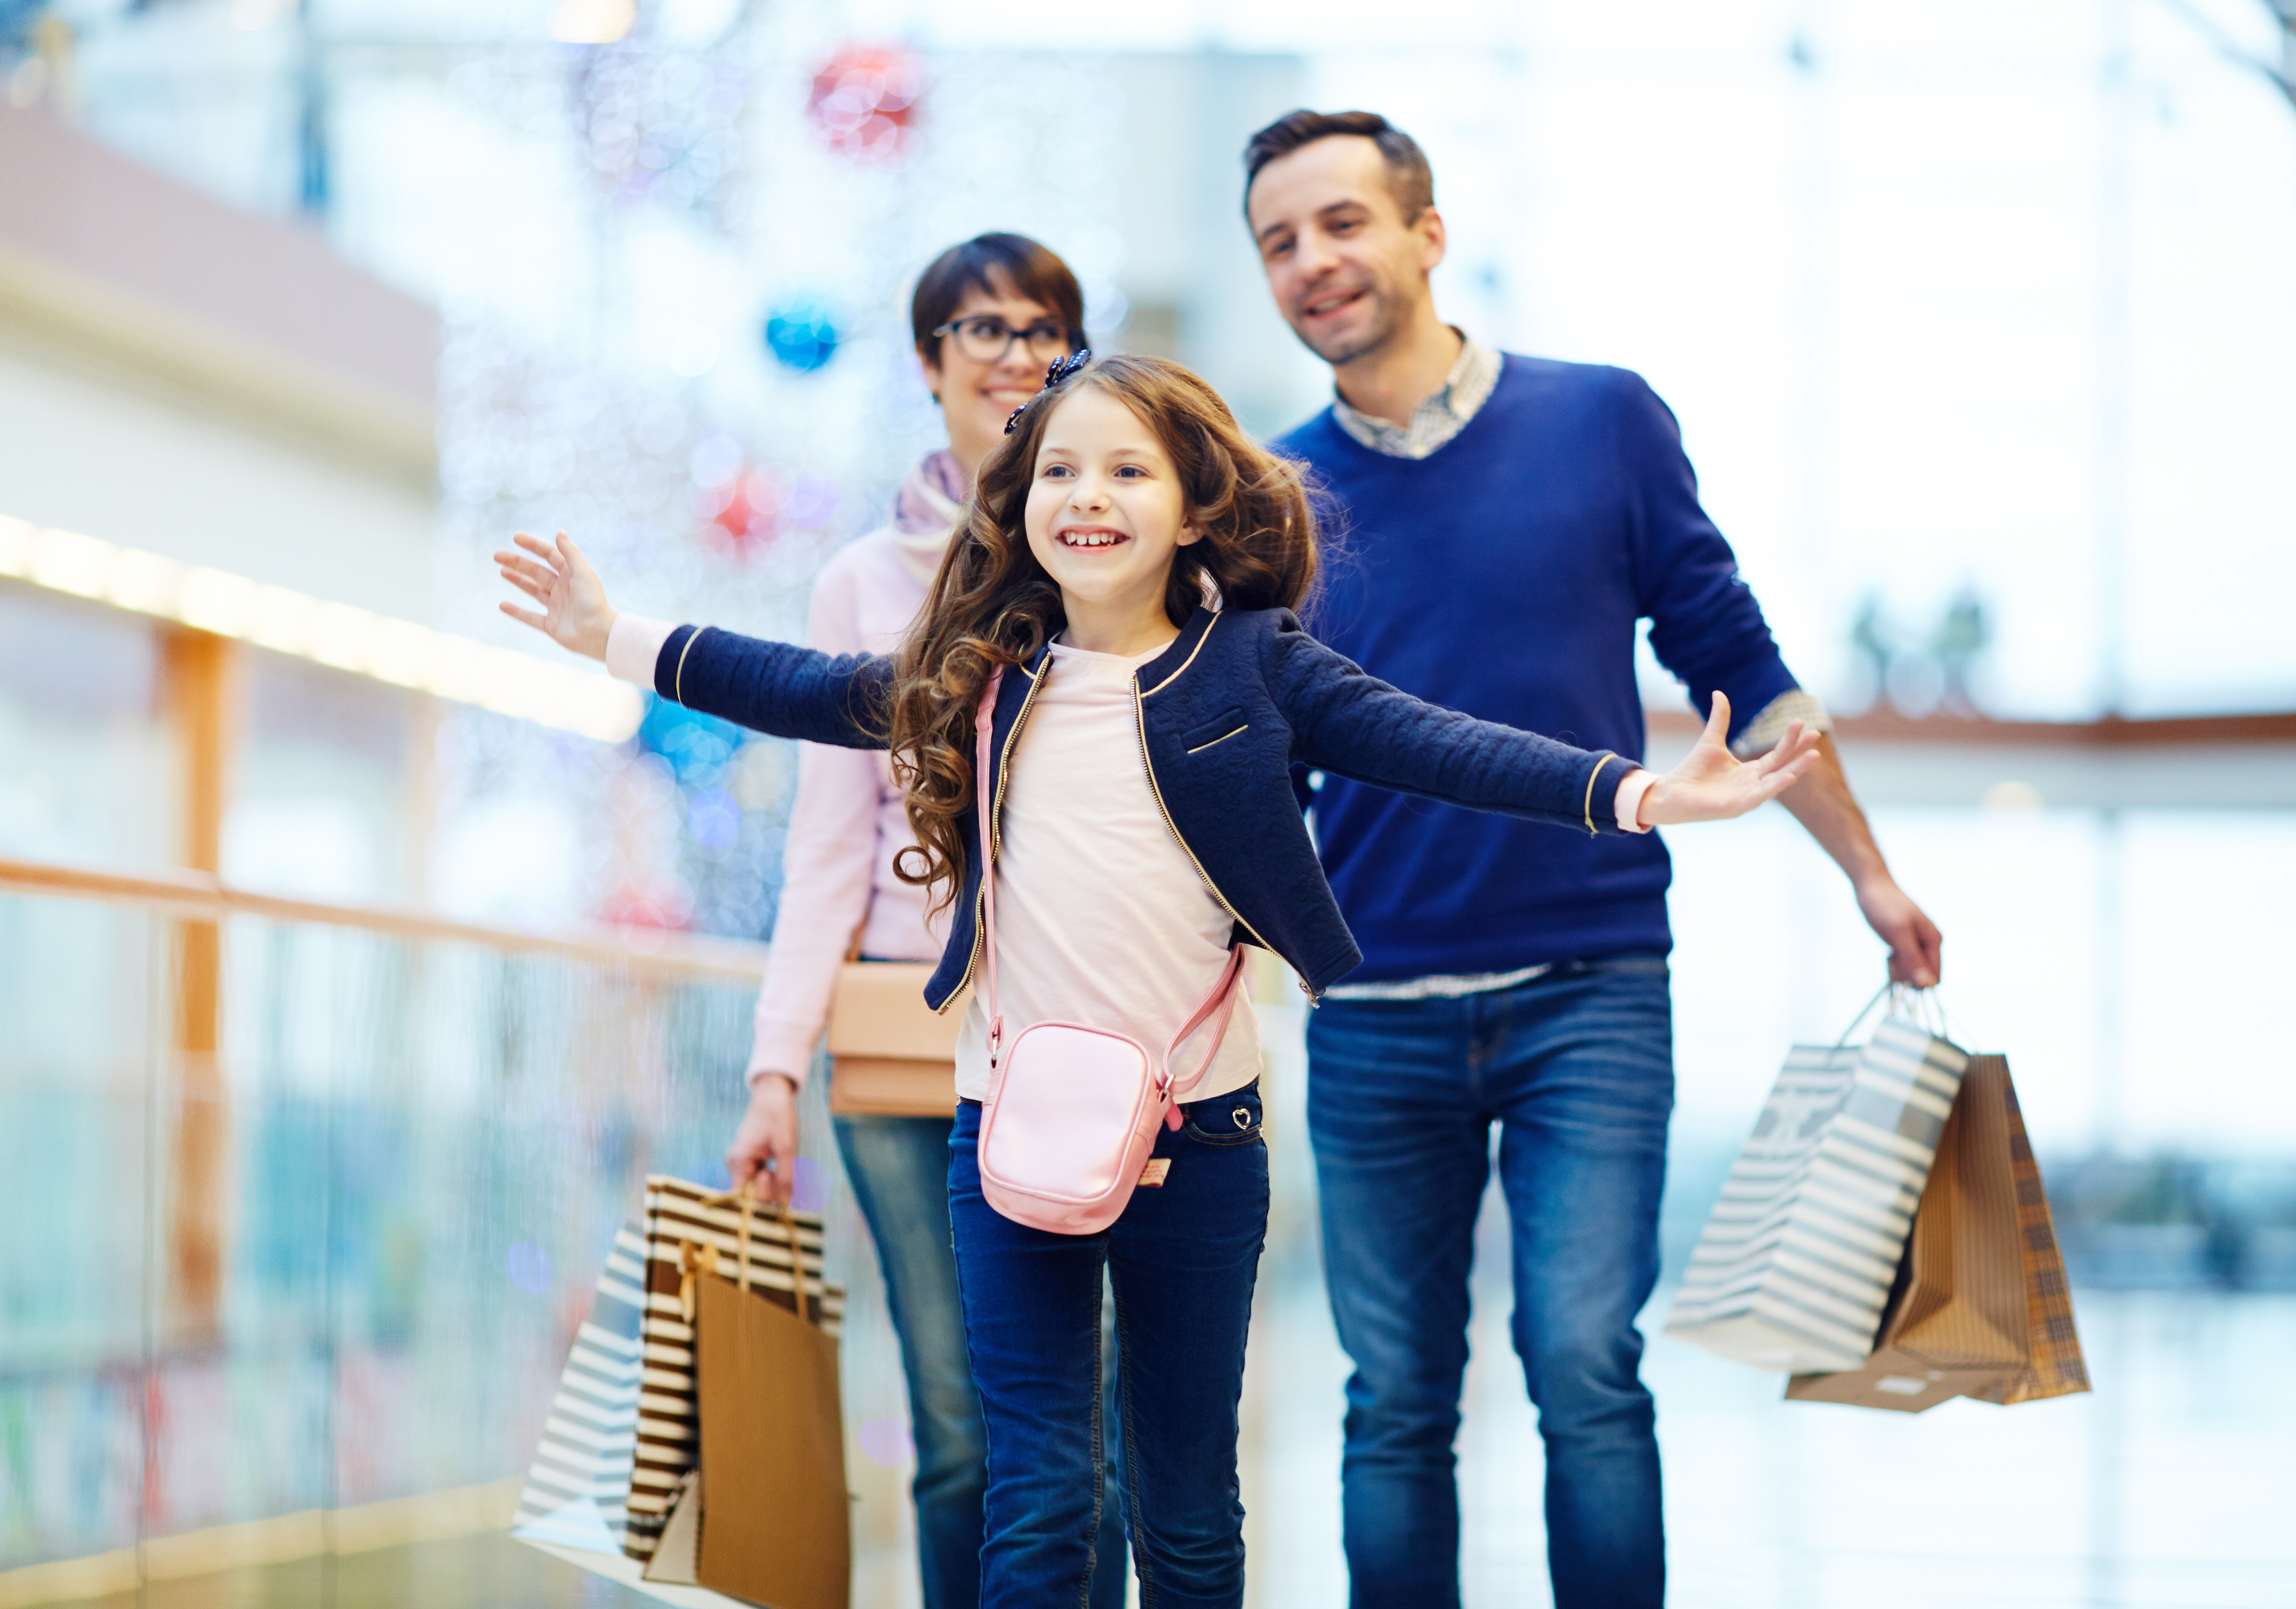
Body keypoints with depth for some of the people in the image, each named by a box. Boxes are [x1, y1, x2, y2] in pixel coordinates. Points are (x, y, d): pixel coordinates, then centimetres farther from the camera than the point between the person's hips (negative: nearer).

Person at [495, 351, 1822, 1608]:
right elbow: (808, 692, 17)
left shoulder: (1252, 666, -2)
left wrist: (1639, 793, -19)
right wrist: (618, 638, 18)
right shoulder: (980, 680, 7)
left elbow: (1431, 745, -9)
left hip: (1198, 1139, -1)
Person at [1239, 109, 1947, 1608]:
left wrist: (1869, 871, 8)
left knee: (1584, 1362, -12)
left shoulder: (1602, 422, 0)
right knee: (1395, 1407, 5)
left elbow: (1734, 663, 7)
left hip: (1591, 992, -2)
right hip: (1377, 1020, 2)